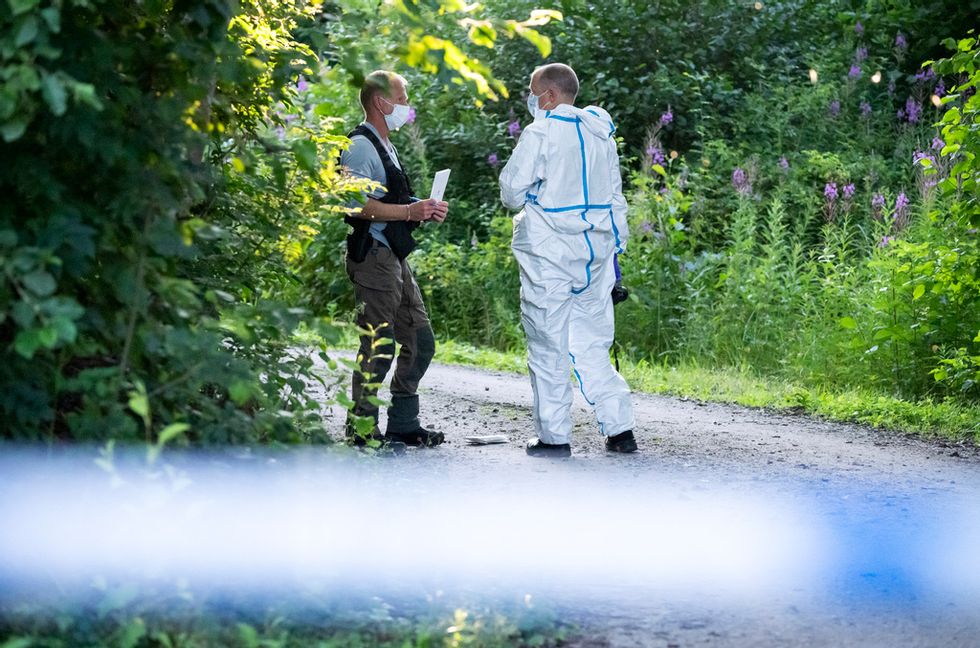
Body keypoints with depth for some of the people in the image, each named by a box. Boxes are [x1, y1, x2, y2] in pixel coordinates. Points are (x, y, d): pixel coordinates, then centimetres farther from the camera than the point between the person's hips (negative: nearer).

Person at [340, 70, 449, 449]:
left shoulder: (385, 147, 21)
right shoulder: (360, 146, -11)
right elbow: (356, 204, -23)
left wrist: (424, 212, 11)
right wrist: (409, 211, -21)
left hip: (395, 257, 10)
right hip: (373, 256, -10)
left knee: (420, 342, 11)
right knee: (378, 347, -8)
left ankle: (403, 424, 19)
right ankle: (361, 429, -2)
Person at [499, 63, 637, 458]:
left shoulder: (540, 133, -10)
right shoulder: (601, 133, 11)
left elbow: (512, 191, -10)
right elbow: (615, 197, 15)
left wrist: (524, 201, 13)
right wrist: (616, 245, 20)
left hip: (550, 251, -6)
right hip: (596, 248, 6)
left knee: (548, 346, 1)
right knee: (592, 343, 11)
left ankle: (554, 436, 2)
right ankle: (619, 429, 5)